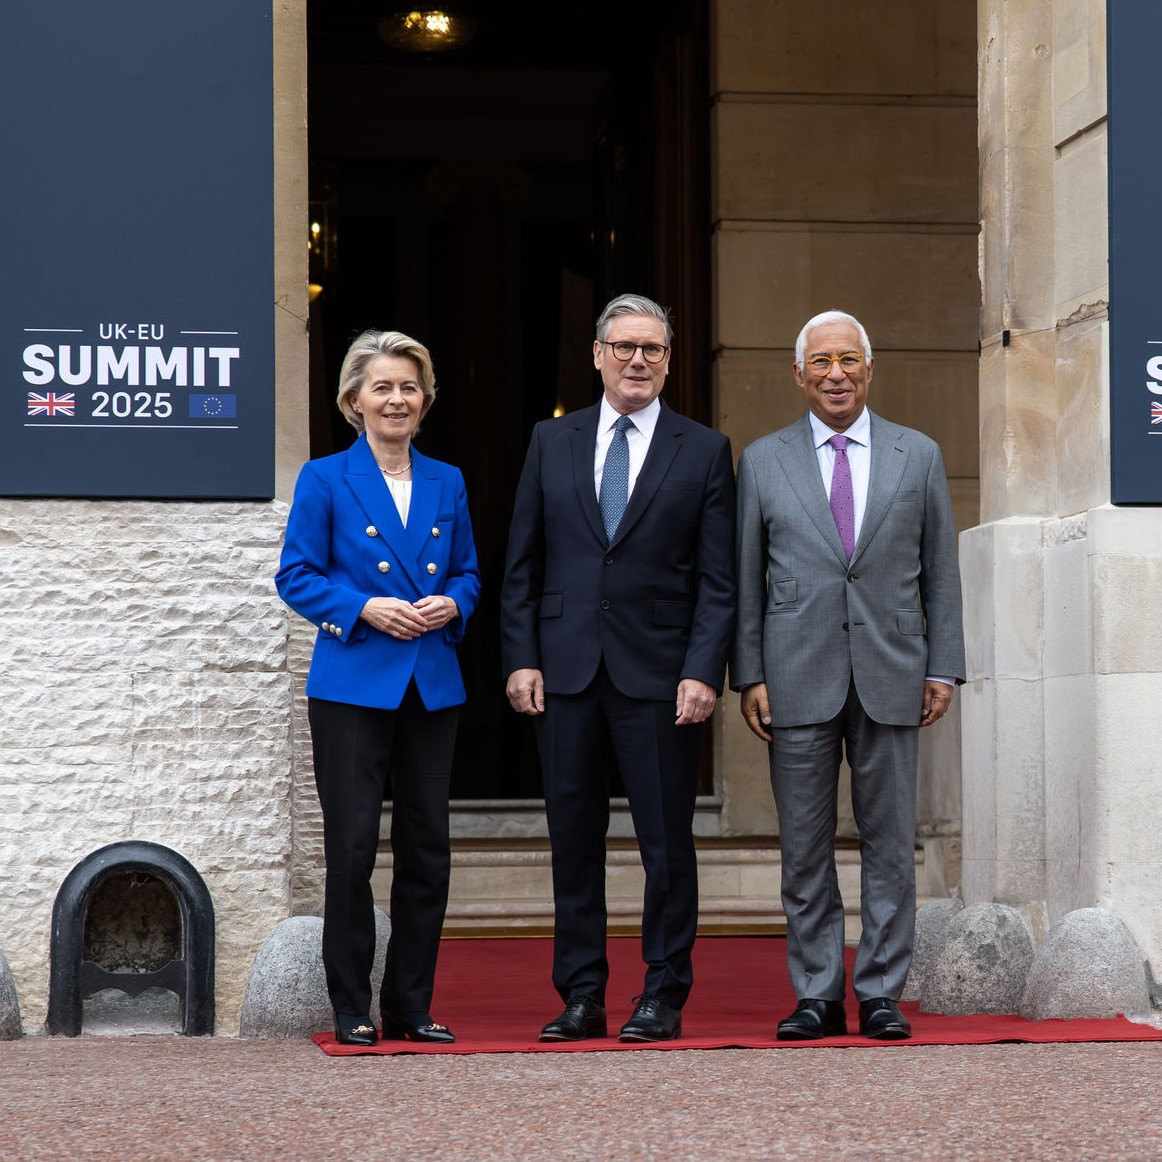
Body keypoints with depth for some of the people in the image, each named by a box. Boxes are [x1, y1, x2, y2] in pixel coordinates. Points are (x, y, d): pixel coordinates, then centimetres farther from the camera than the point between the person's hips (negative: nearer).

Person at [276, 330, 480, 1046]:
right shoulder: (325, 480, 0)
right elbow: (297, 577, -2)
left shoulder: (447, 484, 12)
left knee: (428, 847, 5)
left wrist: (452, 604, -5)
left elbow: (469, 572, 17)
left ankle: (411, 1005, 14)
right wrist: (365, 608, -15)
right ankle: (352, 1009, 4)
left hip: (433, 686, 4)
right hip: (353, 685, -4)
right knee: (352, 847, -5)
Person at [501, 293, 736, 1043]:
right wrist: (521, 659, 0)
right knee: (574, 840, 6)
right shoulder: (552, 443, 11)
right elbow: (523, 565, 10)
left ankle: (664, 1000, 9)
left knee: (667, 842, 0)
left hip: (660, 675, -2)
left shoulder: (704, 452, 4)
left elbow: (718, 580, 0)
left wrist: (704, 672, -10)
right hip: (566, 670, 2)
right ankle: (581, 999, 13)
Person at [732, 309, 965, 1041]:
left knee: (890, 843, 2)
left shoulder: (919, 456, 9)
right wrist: (748, 676, 0)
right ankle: (817, 996, 9)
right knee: (805, 848, 2)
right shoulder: (763, 461, 8)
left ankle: (881, 995, 8)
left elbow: (941, 569, 9)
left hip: (890, 677, 0)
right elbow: (746, 578, 7)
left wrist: (944, 668, 2)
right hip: (799, 678, 0)